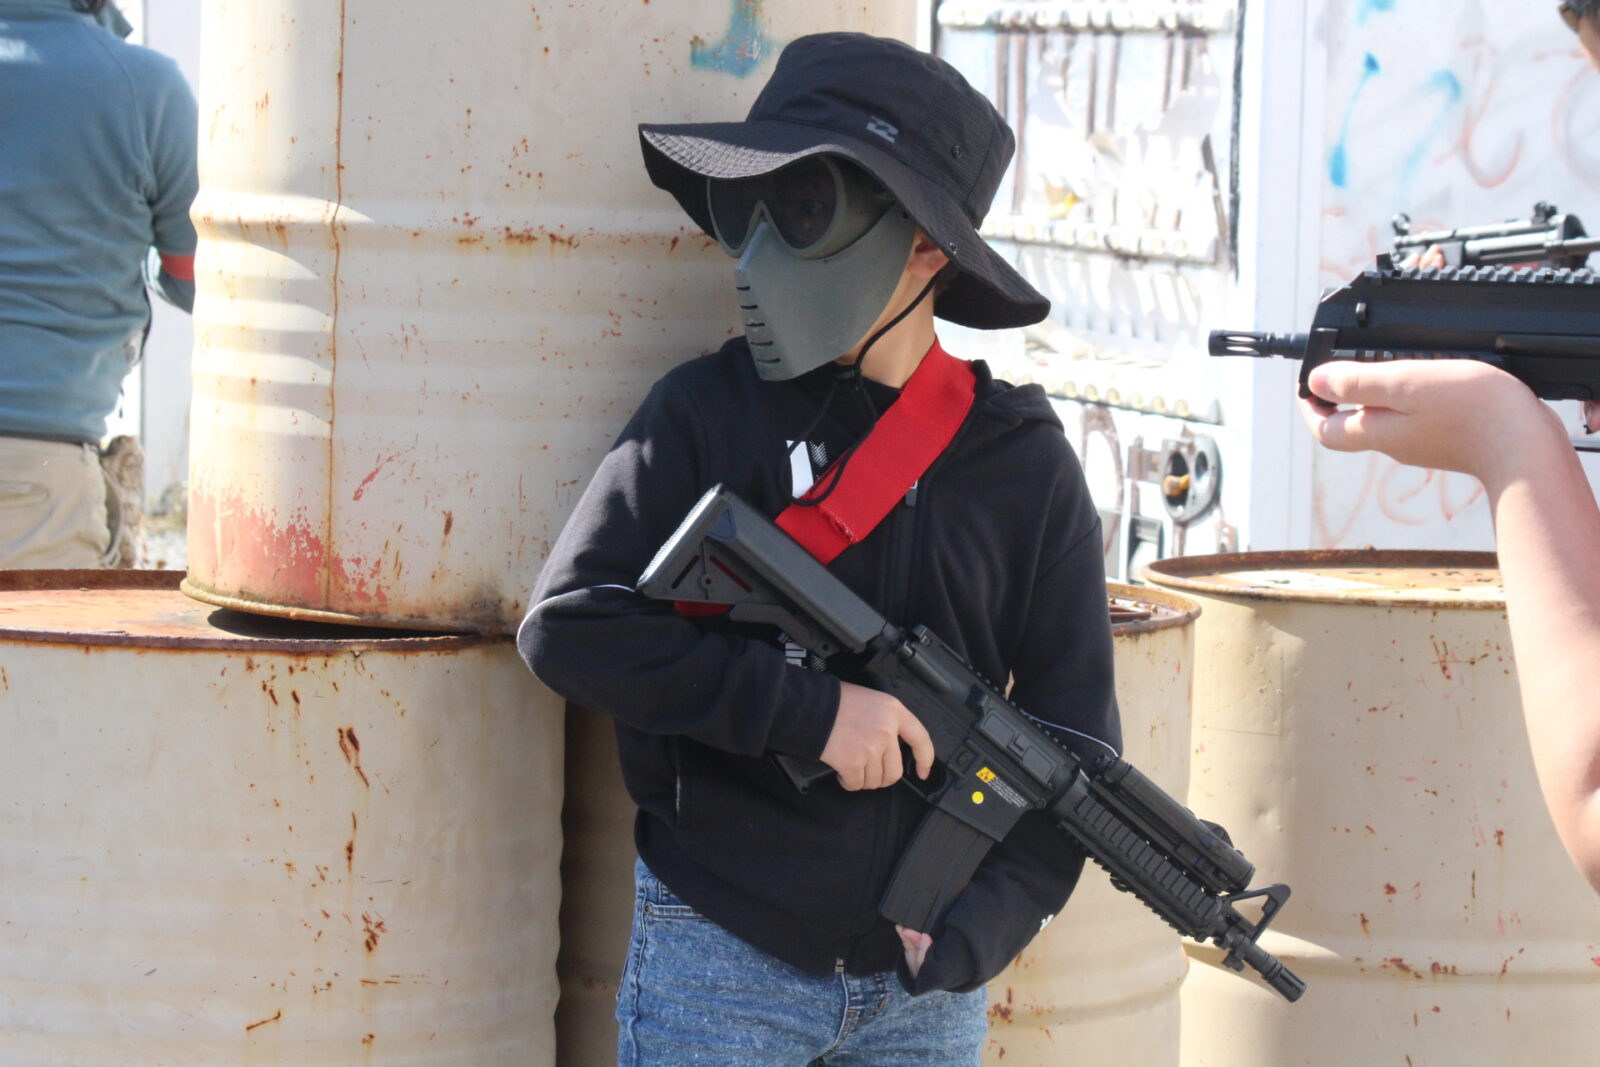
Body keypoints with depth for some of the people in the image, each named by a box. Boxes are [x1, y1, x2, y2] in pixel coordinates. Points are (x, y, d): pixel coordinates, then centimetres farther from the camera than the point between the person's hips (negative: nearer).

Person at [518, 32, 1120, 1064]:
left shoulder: (1025, 464, 1)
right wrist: (812, 709, -17)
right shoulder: (708, 414, -3)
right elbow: (570, 624, -12)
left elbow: (1074, 744, 3)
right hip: (719, 967, -1)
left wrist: (971, 938, -10)